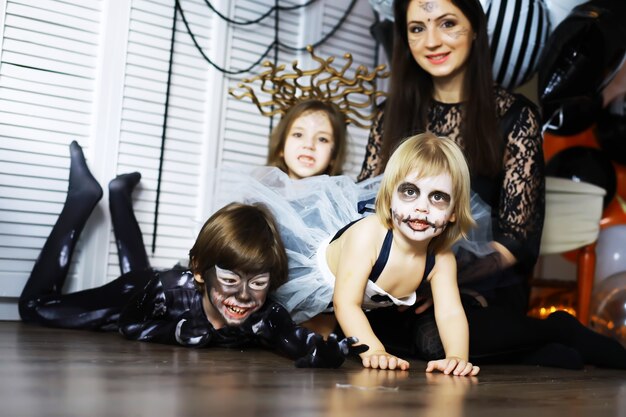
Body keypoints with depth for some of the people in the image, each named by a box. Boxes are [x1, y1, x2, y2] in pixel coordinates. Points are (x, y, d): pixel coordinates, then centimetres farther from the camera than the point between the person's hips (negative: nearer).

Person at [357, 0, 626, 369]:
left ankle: (558, 333, -7)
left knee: (431, 333, -36)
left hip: (486, 288, -5)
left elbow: (517, 238, -5)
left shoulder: (514, 115, 0)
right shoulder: (392, 118, 10)